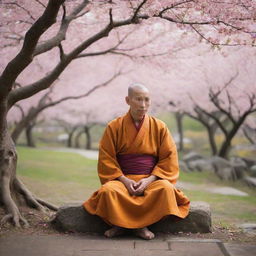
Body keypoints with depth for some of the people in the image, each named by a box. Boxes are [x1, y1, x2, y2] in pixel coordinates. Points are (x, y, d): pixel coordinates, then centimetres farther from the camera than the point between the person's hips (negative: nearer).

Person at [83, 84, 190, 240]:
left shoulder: (159, 127, 5)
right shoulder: (114, 127, 3)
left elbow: (169, 158, 2)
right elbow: (106, 159, 1)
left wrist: (150, 179, -13)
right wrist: (124, 180, -13)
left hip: (152, 179, 0)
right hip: (122, 179, 0)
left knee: (166, 189, -34)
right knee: (108, 190, -34)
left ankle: (142, 225, -17)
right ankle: (119, 225, -10)